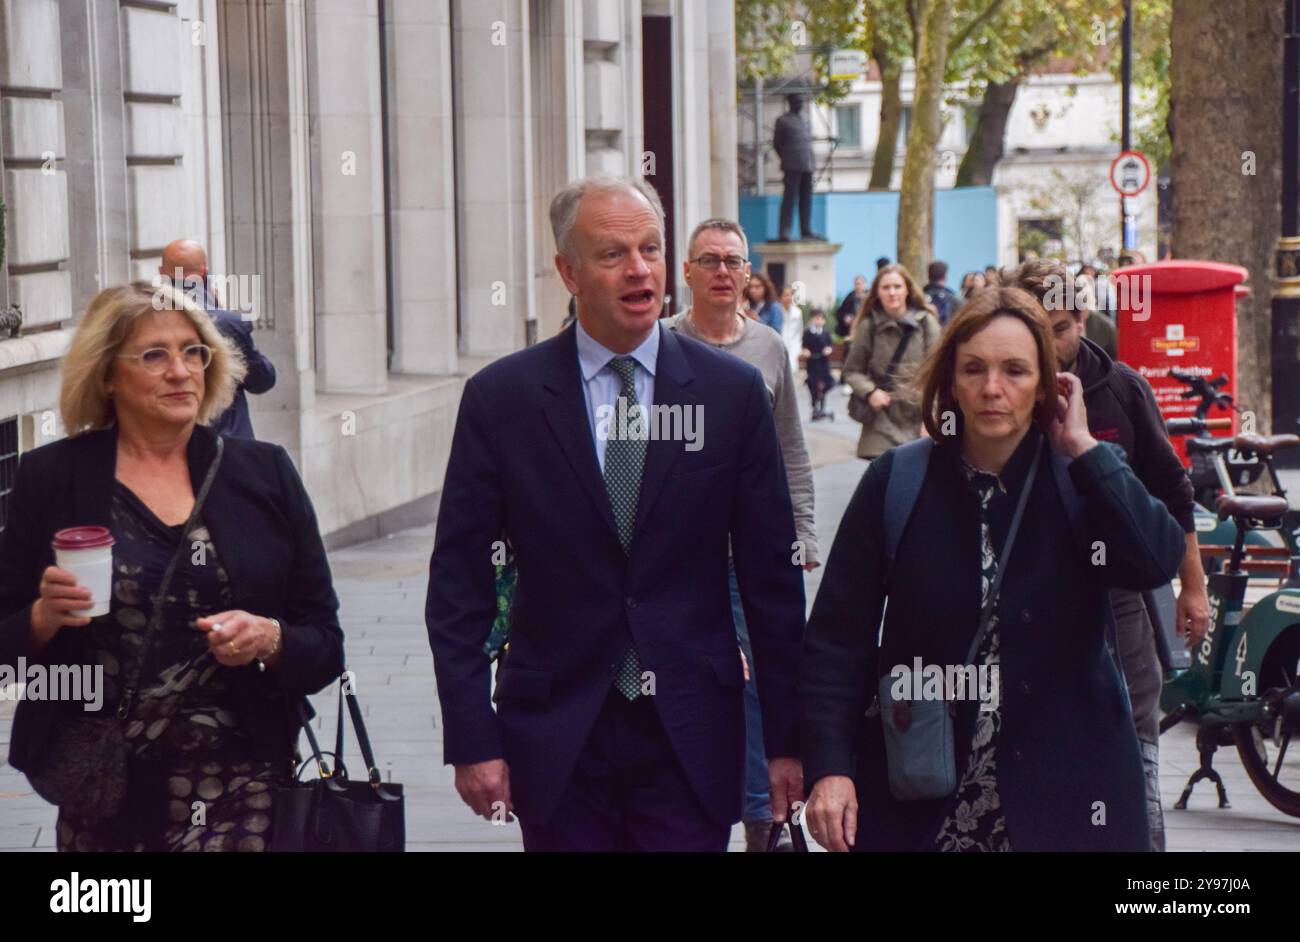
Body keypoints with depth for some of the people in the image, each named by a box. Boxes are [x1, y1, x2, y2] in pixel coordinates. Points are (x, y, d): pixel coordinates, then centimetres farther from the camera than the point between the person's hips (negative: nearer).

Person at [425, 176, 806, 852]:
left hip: (692, 734, 0)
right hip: (557, 737, 0)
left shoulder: (733, 391, 2)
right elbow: (459, 585, 1)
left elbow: (771, 576, 4)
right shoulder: (499, 398, -1)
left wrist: (786, 738, 3)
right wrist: (471, 740, -5)